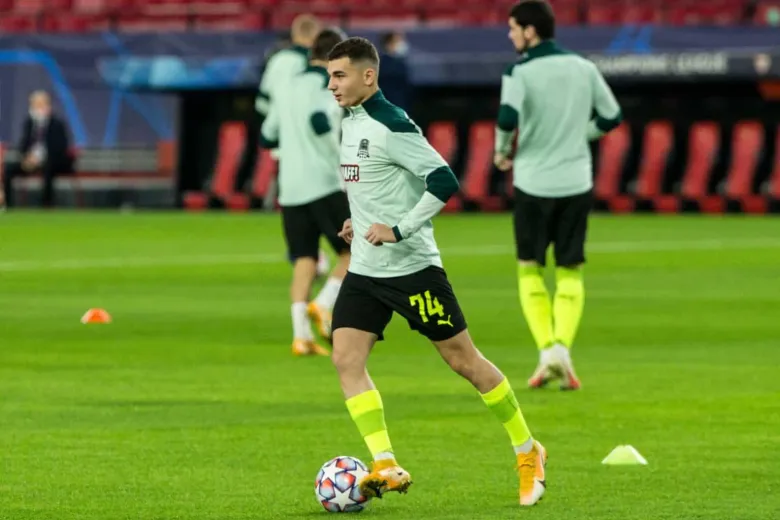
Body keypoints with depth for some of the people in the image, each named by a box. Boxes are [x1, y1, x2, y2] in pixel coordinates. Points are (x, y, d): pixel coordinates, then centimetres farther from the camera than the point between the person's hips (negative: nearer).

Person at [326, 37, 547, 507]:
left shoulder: (392, 127, -17)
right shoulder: (350, 124, 11)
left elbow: (443, 181, -22)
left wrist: (398, 230, -23)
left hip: (412, 266, -8)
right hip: (365, 270, 8)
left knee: (463, 359, 1)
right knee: (346, 359, -8)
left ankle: (528, 453, 15)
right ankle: (387, 468, -10)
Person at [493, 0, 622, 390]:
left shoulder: (520, 73, -10)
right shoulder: (583, 68, 4)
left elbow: (508, 118, -24)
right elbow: (611, 117, 7)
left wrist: (502, 152, -5)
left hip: (533, 183, -3)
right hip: (576, 182, 3)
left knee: (529, 270, 12)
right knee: (570, 273, 11)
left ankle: (546, 351, -2)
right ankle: (563, 348, -7)